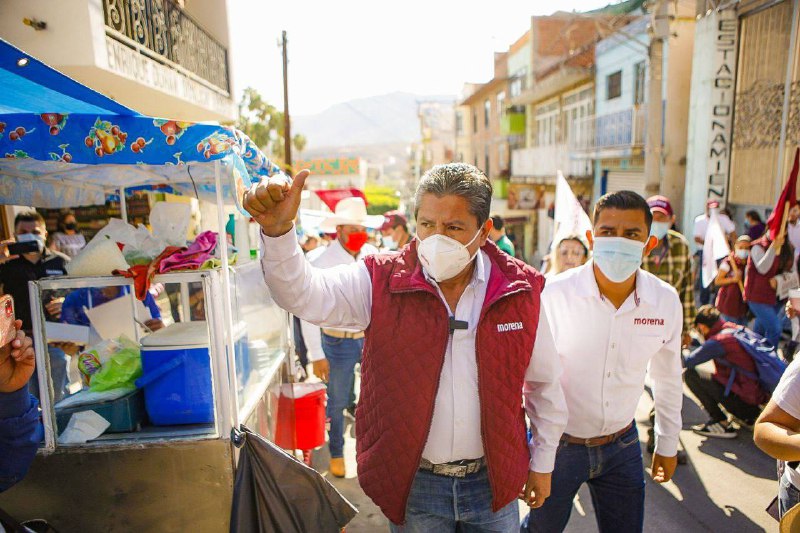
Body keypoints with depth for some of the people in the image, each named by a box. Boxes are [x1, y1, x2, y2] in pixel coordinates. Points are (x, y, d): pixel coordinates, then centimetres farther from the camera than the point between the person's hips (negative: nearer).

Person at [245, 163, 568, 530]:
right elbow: (303, 293, -25)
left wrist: (542, 463, 10)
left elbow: (545, 383, 3)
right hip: (412, 484, -1)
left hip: (495, 481, 1)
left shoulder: (520, 290, -8)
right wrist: (277, 231, -44)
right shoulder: (381, 283, -12)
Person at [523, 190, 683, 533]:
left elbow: (668, 376, 7)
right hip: (557, 444, -2)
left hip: (623, 445, 3)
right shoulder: (555, 293, -22)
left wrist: (667, 444, 15)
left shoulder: (666, 301, -10)